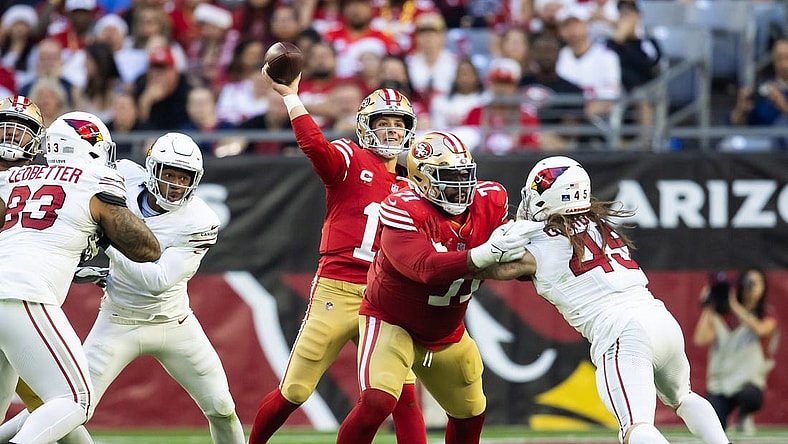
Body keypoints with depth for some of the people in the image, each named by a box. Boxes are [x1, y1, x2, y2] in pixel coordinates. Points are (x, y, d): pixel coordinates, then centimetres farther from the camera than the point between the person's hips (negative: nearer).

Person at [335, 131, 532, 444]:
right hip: (391, 321, -7)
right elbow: (425, 268, -43)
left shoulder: (488, 202, -12)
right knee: (376, 402, -28)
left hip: (445, 333, 7)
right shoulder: (403, 210, -29)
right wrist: (484, 255, -54)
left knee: (470, 413, 21)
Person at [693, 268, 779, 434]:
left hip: (749, 381, 0)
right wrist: (707, 309, -8)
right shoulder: (722, 317, 5)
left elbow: (760, 329, -21)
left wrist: (735, 306, -19)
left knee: (751, 396, -38)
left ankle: (744, 415, 0)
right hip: (719, 383, 0)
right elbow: (700, 339, -10)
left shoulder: (767, 317, 3)